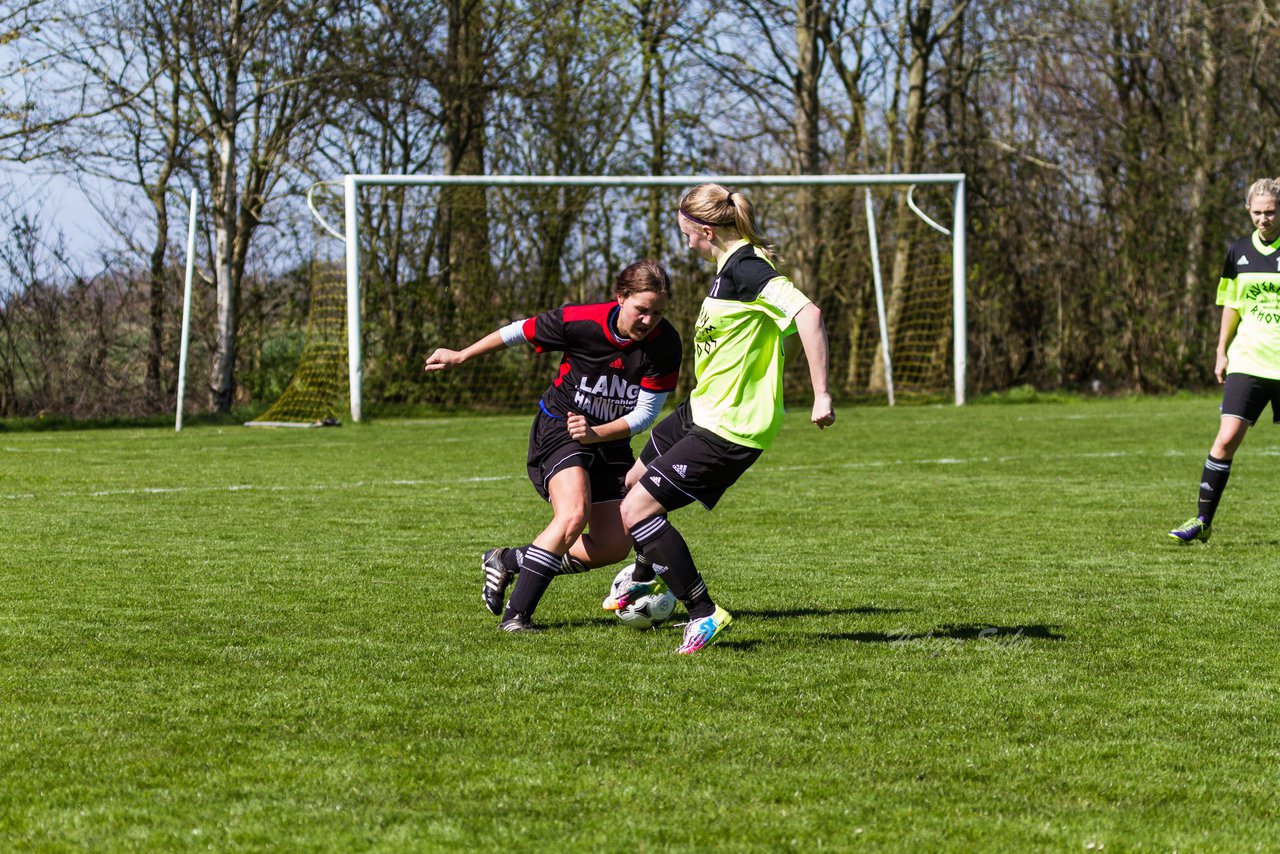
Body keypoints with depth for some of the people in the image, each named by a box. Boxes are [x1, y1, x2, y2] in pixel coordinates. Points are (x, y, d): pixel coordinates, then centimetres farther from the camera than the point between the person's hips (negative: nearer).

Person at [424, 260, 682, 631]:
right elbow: (519, 332, -6)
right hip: (559, 426, -4)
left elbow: (645, 413, -13)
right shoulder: (580, 322, -23)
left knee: (614, 546, -2)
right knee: (574, 514, -30)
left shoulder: (665, 345, -17)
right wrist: (460, 357, 5)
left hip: (611, 440, 5)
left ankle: (509, 561, 15)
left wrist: (595, 433, -28)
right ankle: (517, 613, -24)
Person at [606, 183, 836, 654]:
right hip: (702, 411, 11)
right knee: (634, 482, 28)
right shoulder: (732, 265, 9)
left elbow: (809, 314, -32)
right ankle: (648, 576, 54)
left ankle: (704, 612, -3)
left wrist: (821, 394, -33)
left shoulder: (745, 269, -22)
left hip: (728, 432, -11)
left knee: (635, 511, -13)